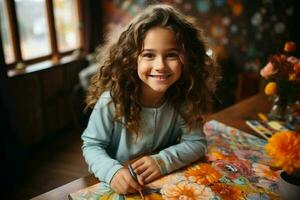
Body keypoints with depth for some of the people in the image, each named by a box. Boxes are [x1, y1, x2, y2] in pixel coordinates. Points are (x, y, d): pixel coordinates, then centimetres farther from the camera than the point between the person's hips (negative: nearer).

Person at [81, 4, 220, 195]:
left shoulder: (183, 100, -12)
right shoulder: (112, 100, -20)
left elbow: (196, 142, -7)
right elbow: (92, 145, -11)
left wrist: (163, 161, -23)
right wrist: (112, 171, -29)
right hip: (120, 186, 0)